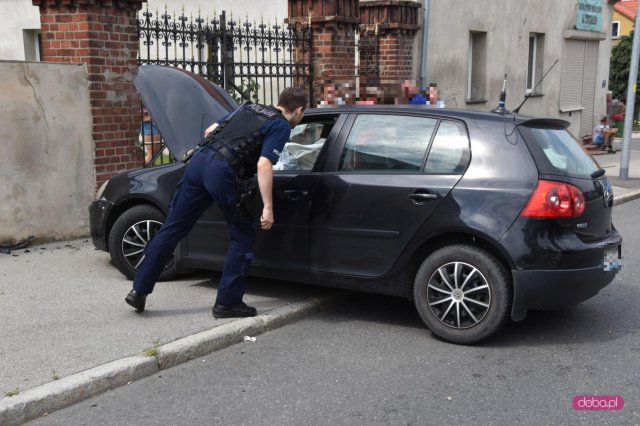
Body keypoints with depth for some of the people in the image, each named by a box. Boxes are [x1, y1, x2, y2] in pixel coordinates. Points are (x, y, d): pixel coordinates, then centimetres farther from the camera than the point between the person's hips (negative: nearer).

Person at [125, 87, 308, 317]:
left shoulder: (249, 107, 25)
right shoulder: (281, 127, 5)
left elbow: (209, 131, 25)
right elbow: (263, 165, -10)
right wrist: (268, 207, -10)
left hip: (199, 159, 7)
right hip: (222, 171, -7)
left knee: (171, 228, 12)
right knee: (243, 237, 9)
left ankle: (139, 289, 18)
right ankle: (227, 302, 11)